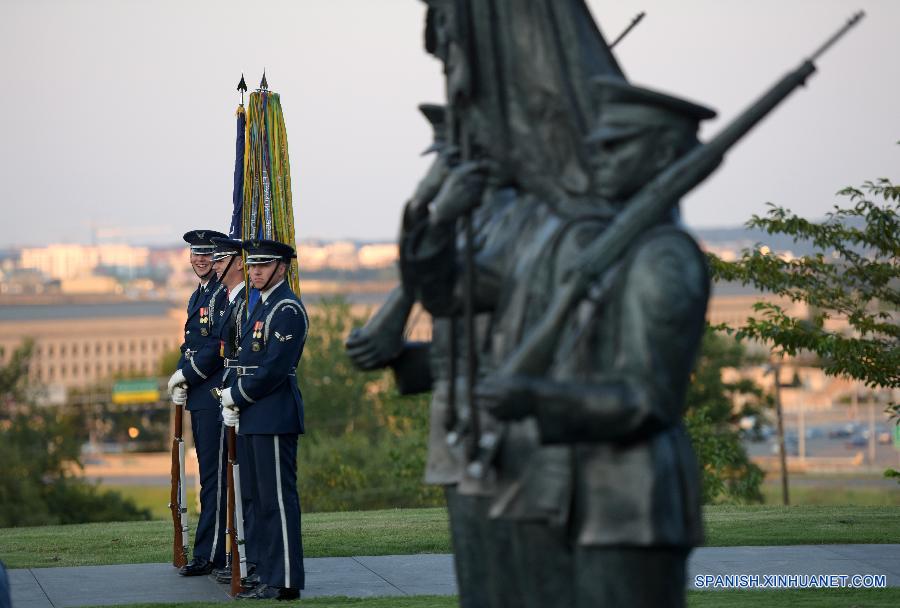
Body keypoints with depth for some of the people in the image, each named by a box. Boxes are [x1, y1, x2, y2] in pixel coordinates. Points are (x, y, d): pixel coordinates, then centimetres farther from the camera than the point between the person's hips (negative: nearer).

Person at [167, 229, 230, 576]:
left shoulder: (225, 294, -11)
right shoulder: (197, 297, 19)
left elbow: (220, 347, -18)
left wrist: (186, 375, -11)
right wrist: (180, 382, 5)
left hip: (216, 395, -10)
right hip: (198, 398, 10)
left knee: (213, 476, -8)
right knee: (210, 474, 12)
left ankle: (209, 554, -6)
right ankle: (217, 551, 17)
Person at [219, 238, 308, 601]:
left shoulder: (288, 309, -12)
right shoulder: (261, 307, 18)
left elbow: (274, 368, -19)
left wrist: (237, 395, -10)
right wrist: (232, 403, 6)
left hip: (275, 418, -10)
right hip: (255, 419, 10)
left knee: (278, 499, -8)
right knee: (261, 499, 12)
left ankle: (285, 583, -6)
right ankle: (270, 578, 17)